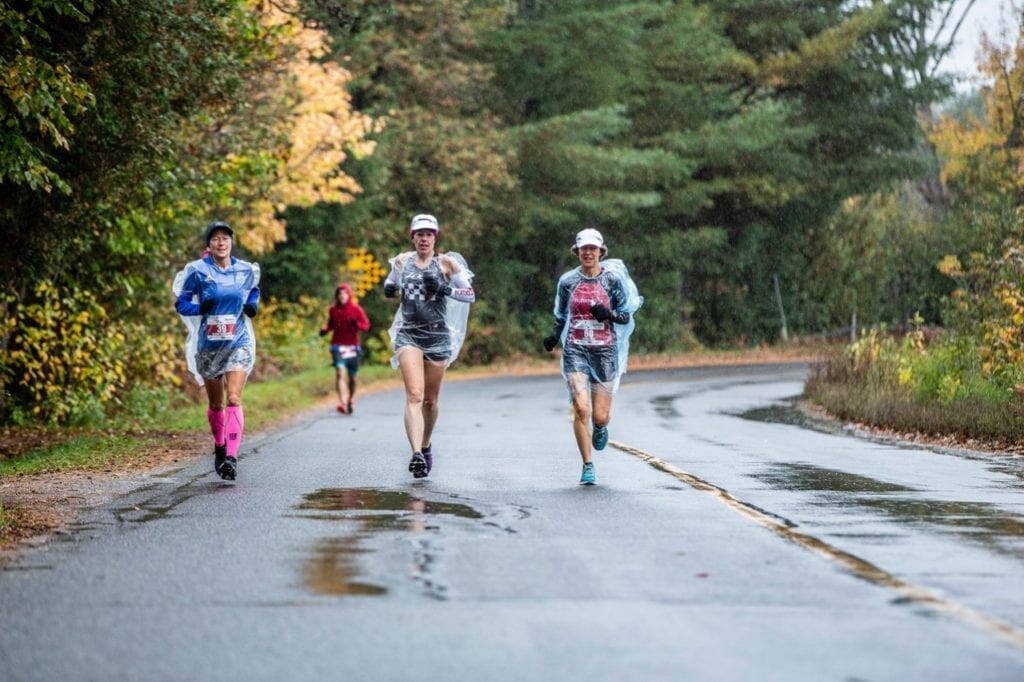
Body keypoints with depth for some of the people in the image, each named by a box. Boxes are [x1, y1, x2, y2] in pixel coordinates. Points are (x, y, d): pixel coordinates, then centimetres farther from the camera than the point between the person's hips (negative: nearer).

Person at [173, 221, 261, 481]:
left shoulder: (246, 271, 2)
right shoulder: (197, 271, -5)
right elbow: (181, 303, -1)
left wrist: (253, 305, 2)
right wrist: (200, 308, -21)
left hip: (239, 343, 0)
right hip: (209, 345, 0)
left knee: (233, 399, -16)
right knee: (216, 403, 12)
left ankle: (231, 457, -23)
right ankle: (219, 447, 36)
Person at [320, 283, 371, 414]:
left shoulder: (356, 309, -1)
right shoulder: (333, 310, 4)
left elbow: (366, 325, -3)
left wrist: (357, 324, -24)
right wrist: (325, 330, -3)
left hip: (352, 346, 0)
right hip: (338, 346, 0)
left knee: (352, 377, 11)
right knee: (340, 372, -19)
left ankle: (351, 401, 35)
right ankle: (342, 403, -29)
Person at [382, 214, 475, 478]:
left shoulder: (447, 263, 0)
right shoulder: (402, 261, 7)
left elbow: (470, 294, -3)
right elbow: (390, 288, 23)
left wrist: (444, 289, -19)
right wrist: (389, 289, -1)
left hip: (438, 336, 0)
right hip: (408, 335, 0)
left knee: (430, 399, 11)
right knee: (414, 395, -17)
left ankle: (425, 447, 35)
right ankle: (416, 454, -28)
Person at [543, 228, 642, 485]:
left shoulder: (613, 278, 0)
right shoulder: (567, 281, 4)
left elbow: (627, 316, 3)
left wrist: (610, 314, -18)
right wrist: (554, 335, -3)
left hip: (605, 351, 0)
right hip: (575, 350, 0)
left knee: (600, 416, -1)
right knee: (581, 409, -15)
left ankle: (600, 427, 39)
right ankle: (587, 466, -1)